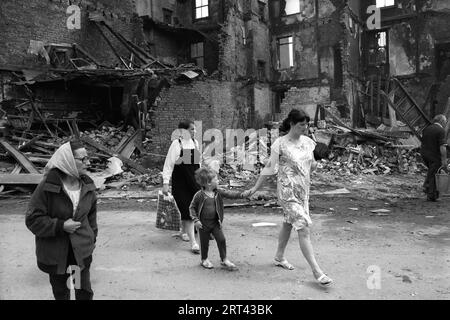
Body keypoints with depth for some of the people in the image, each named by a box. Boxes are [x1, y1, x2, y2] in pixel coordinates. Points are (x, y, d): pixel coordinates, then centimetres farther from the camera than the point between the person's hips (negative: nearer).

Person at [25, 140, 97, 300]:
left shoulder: (87, 185, -4)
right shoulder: (47, 187, -18)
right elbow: (33, 219, -14)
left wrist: (92, 236, 10)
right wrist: (61, 226, -22)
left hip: (82, 250, 3)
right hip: (55, 252, -2)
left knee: (84, 290, 8)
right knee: (60, 290, 17)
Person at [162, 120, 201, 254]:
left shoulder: (195, 142, 6)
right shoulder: (176, 144, -12)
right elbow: (168, 164, -12)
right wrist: (165, 183, -16)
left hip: (194, 181, 6)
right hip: (180, 182, -6)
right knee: (187, 210, -7)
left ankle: (184, 231, 37)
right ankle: (193, 242, -2)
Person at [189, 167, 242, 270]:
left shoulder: (218, 192, -1)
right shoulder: (199, 195, -14)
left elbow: (229, 194, -7)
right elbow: (192, 207, -7)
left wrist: (241, 194, -20)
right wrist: (196, 220, -14)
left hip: (216, 222, 4)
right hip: (204, 223, -4)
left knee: (221, 239, 0)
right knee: (204, 242, 9)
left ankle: (224, 260, 15)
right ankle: (204, 260, 31)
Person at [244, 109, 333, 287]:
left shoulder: (307, 142, 6)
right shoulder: (280, 144, -12)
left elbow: (311, 165, 21)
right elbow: (269, 168, -8)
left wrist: (314, 164, 2)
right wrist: (254, 188, -7)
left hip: (303, 190, 7)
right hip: (288, 191, -7)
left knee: (289, 223, 19)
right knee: (304, 227, -11)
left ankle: (279, 257, 38)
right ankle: (316, 271, -7)